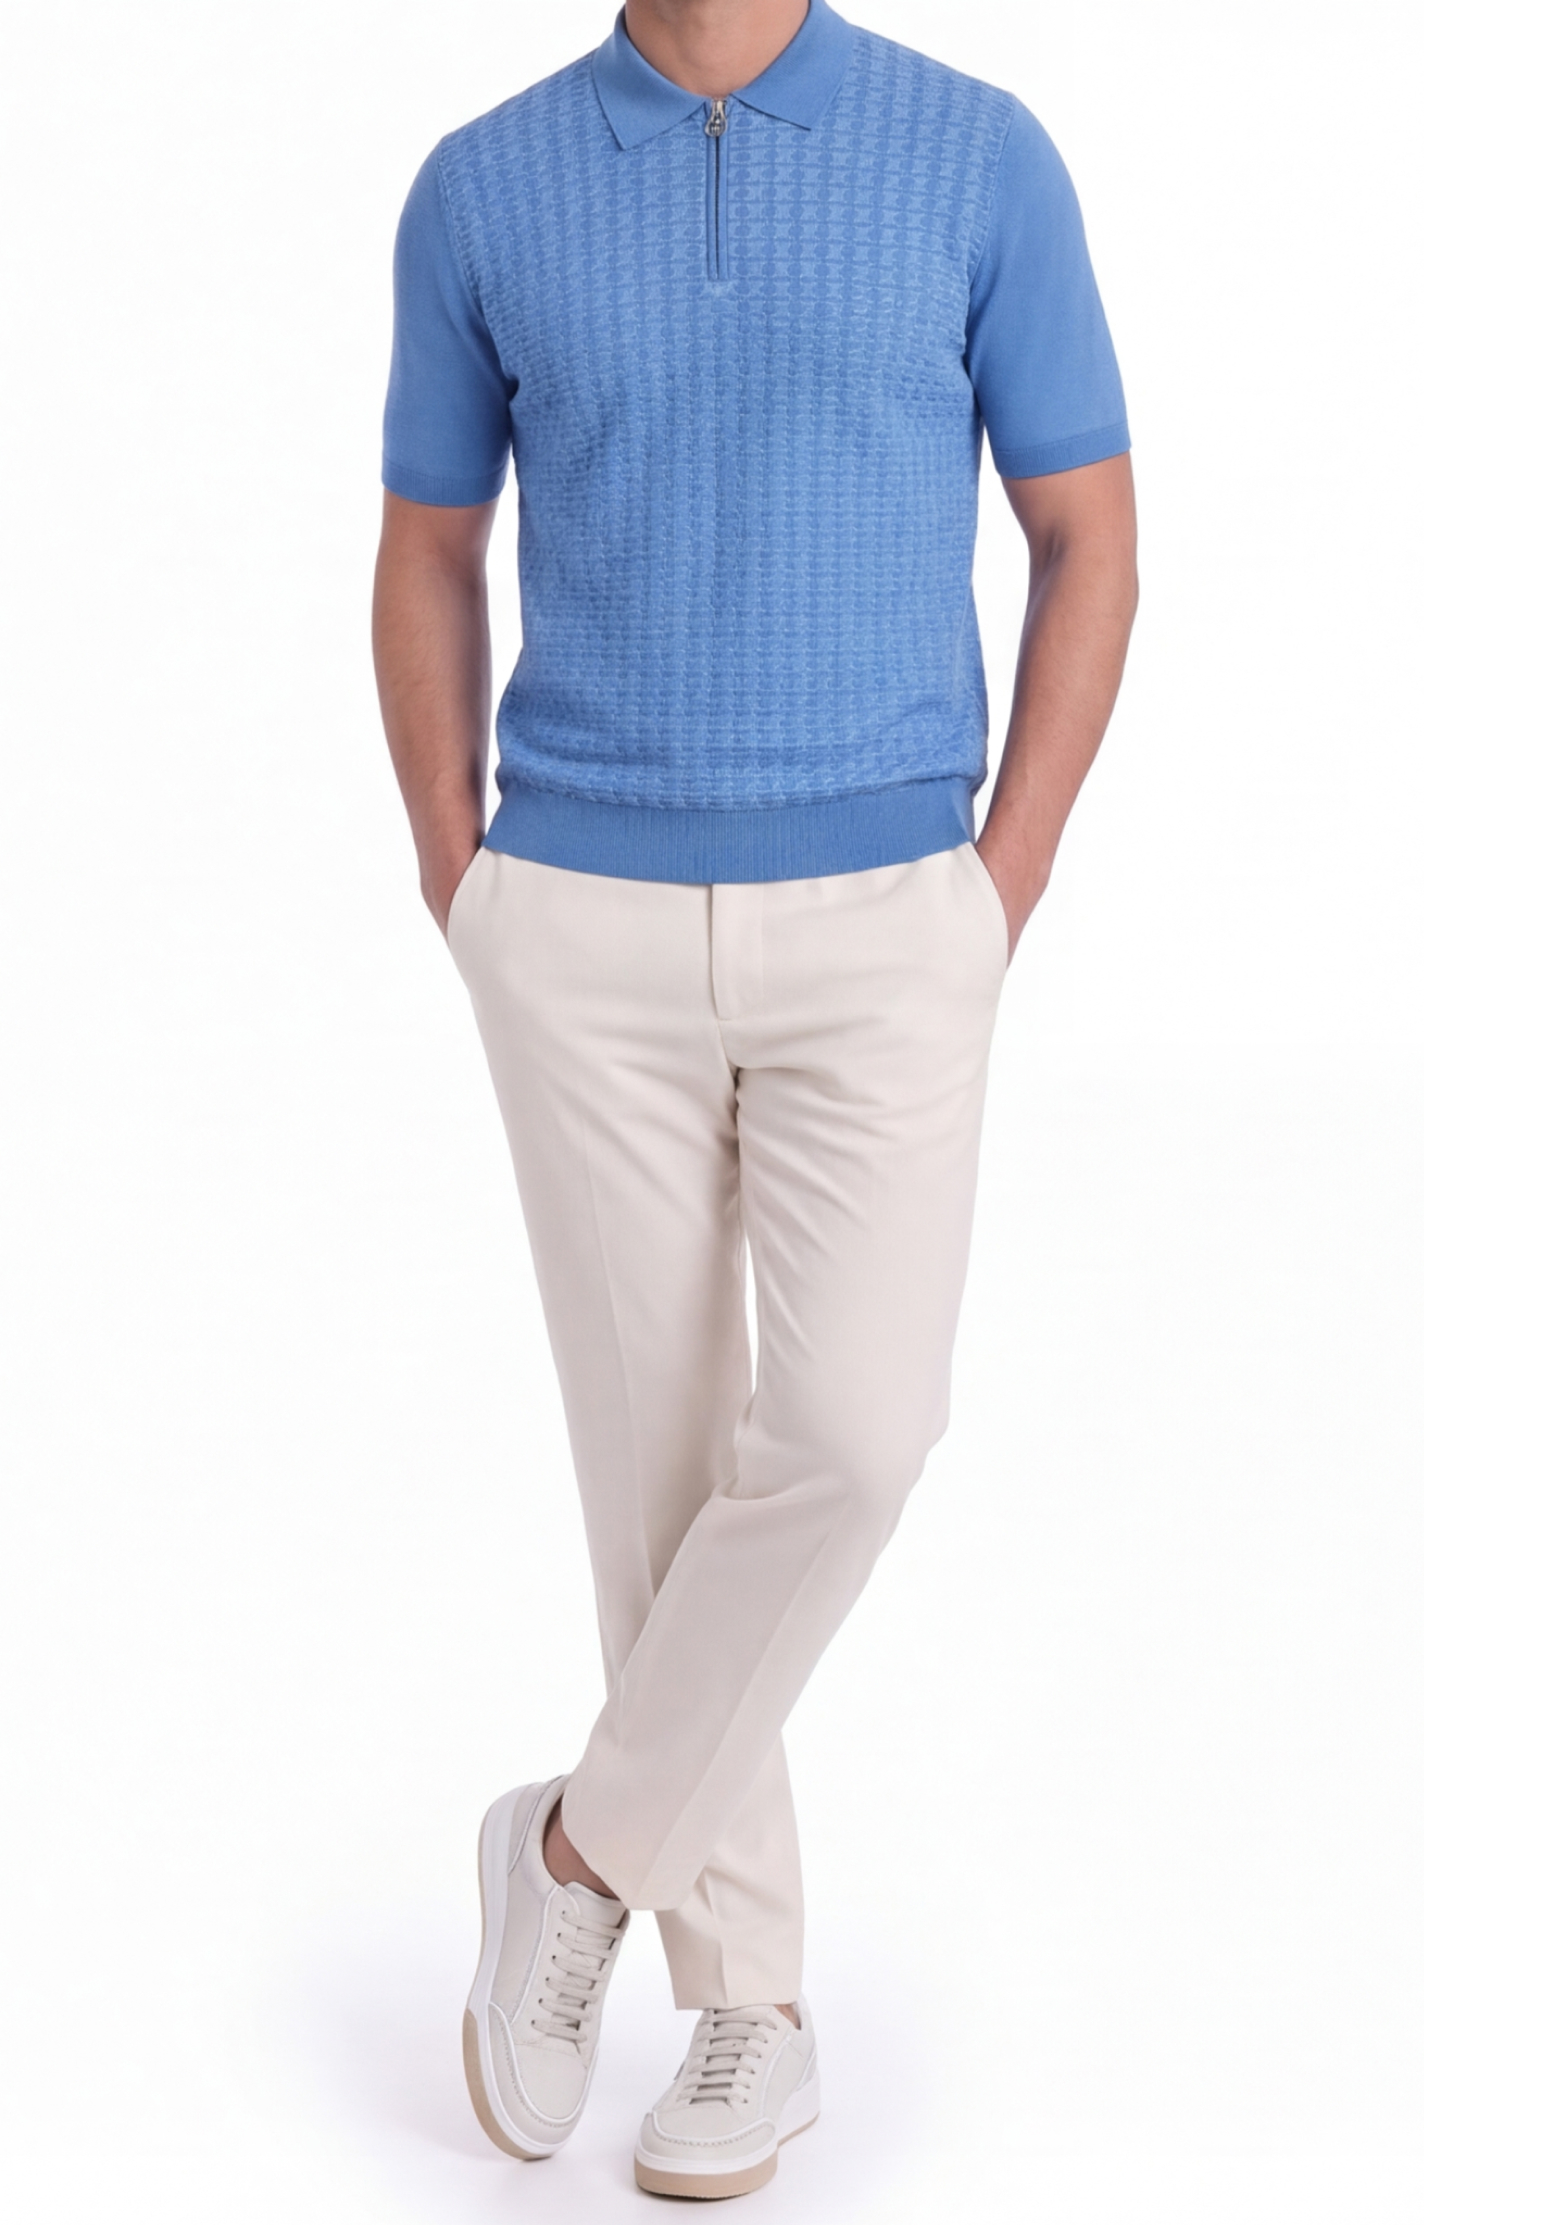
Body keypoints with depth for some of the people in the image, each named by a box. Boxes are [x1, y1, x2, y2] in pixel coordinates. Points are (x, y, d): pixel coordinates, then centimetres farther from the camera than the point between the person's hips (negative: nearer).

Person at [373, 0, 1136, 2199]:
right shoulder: (482, 187, 3)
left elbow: (1089, 541, 2)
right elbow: (427, 562, 12)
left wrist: (998, 901, -6)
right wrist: (468, 899, 2)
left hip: (877, 928, -1)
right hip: (585, 941, 1)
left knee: (851, 1430, -15)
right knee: (659, 1458, 4)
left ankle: (585, 1845, 10)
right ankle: (749, 1997, 18)